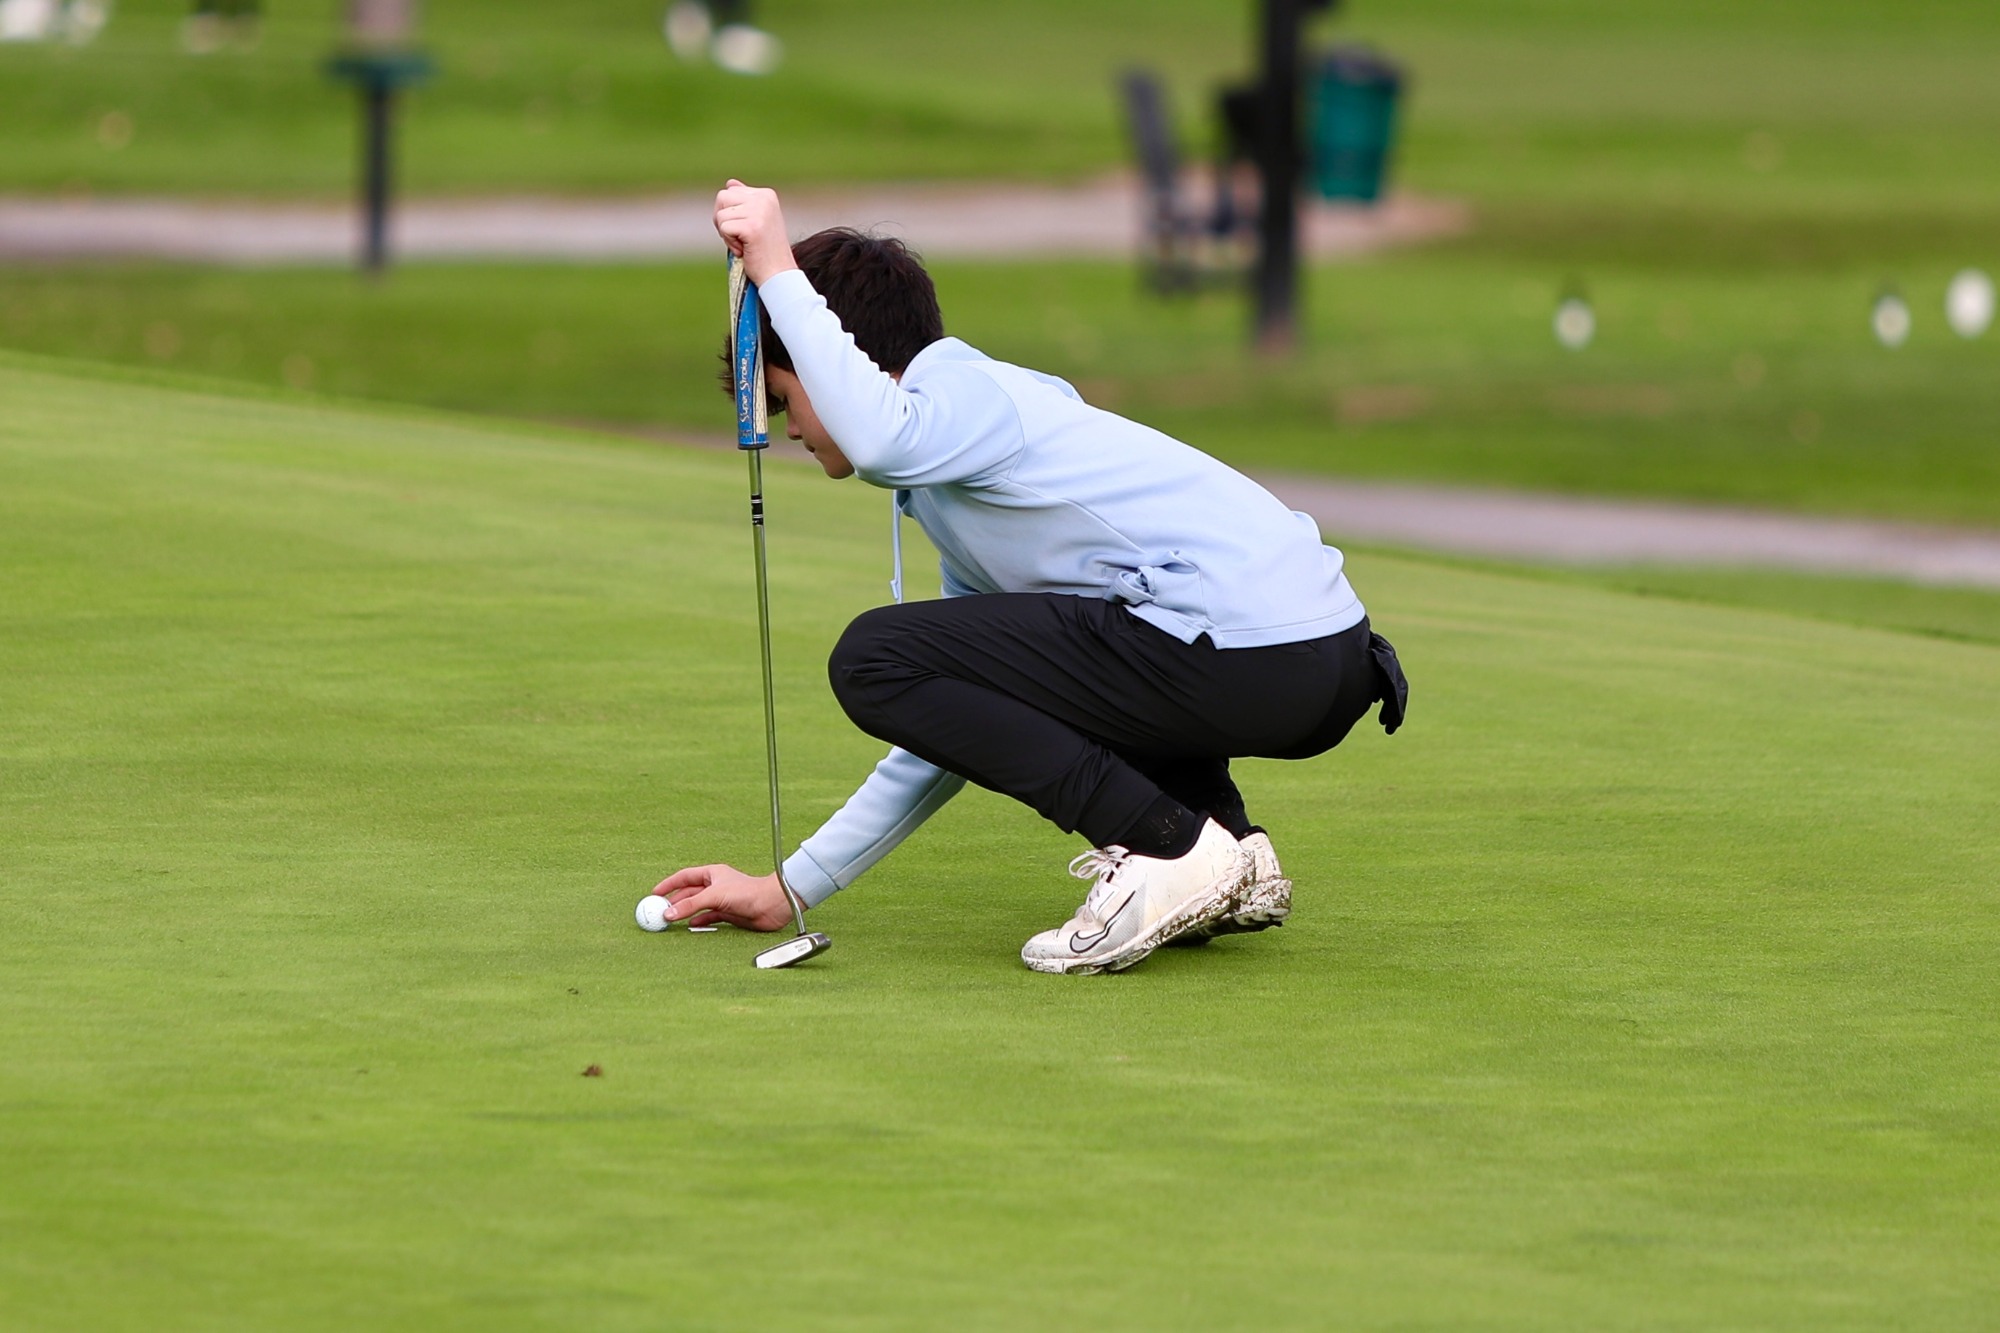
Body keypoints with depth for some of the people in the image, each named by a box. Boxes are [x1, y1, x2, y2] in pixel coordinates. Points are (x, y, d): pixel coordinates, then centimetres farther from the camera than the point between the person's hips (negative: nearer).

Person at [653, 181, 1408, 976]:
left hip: (1245, 659, -10)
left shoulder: (968, 391, -3)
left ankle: (1171, 852, -9)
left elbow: (879, 439, -31)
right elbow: (961, 721, 31)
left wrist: (780, 277, -20)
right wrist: (794, 886, 32)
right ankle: (1234, 861, 14)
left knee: (875, 658, -6)